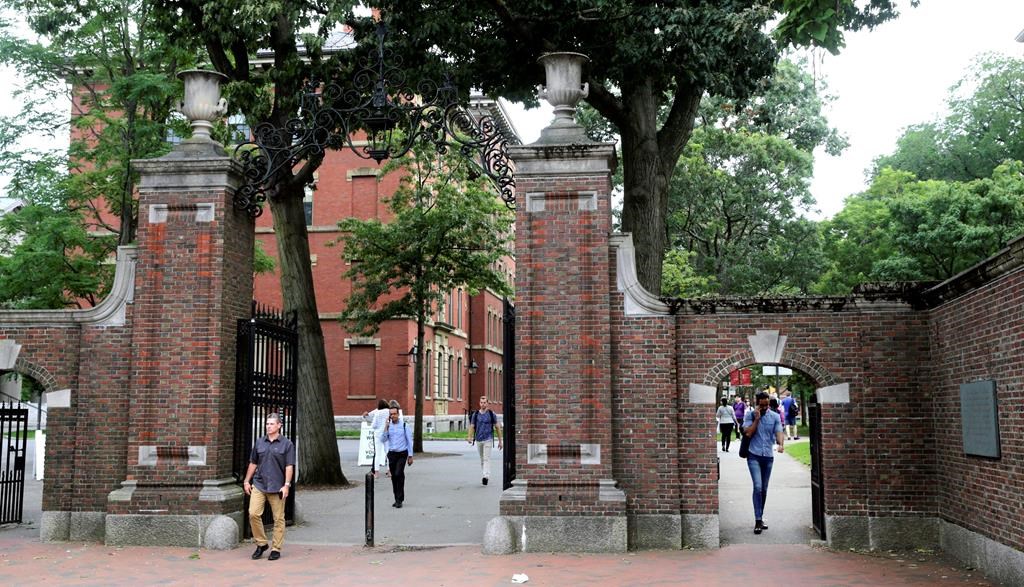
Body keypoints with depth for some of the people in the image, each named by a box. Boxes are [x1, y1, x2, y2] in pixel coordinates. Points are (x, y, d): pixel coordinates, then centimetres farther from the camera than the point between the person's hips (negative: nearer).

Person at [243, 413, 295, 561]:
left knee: (278, 518, 1)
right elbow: (253, 463, 17)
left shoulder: (287, 444, -1)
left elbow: (289, 466, -5)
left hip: (277, 487, -3)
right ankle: (261, 544, 10)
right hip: (259, 485, 3)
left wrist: (287, 485, -13)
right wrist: (246, 481, 13)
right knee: (253, 514, -7)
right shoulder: (259, 442, 10)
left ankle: (276, 549, 11)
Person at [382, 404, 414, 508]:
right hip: (392, 454, 4)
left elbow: (409, 440, -1)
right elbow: (384, 440, -4)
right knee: (394, 477, 8)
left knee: (398, 474, -19)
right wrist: (386, 427, -13)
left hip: (402, 454, -4)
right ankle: (397, 499, 21)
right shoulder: (388, 425, 4)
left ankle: (399, 500, -13)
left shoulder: (404, 425, -4)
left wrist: (410, 456, -2)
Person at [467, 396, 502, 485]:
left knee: (486, 459, -15)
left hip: (488, 439, -4)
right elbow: (472, 427, 4)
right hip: (478, 440, 4)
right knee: (482, 459, 12)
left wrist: (500, 441, 4)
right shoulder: (475, 414, 5)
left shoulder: (491, 414, -1)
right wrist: (469, 437, -15)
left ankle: (486, 477, -24)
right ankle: (486, 475, 26)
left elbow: (497, 427, 4)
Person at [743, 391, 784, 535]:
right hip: (754, 455, -3)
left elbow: (779, 433, -7)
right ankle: (758, 521, -15)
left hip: (768, 456, 3)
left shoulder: (775, 416, 4)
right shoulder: (750, 415, -1)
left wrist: (780, 444, -27)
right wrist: (757, 418, -13)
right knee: (758, 487, -15)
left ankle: (760, 518, 24)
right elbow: (748, 433, -10)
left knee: (764, 489, 11)